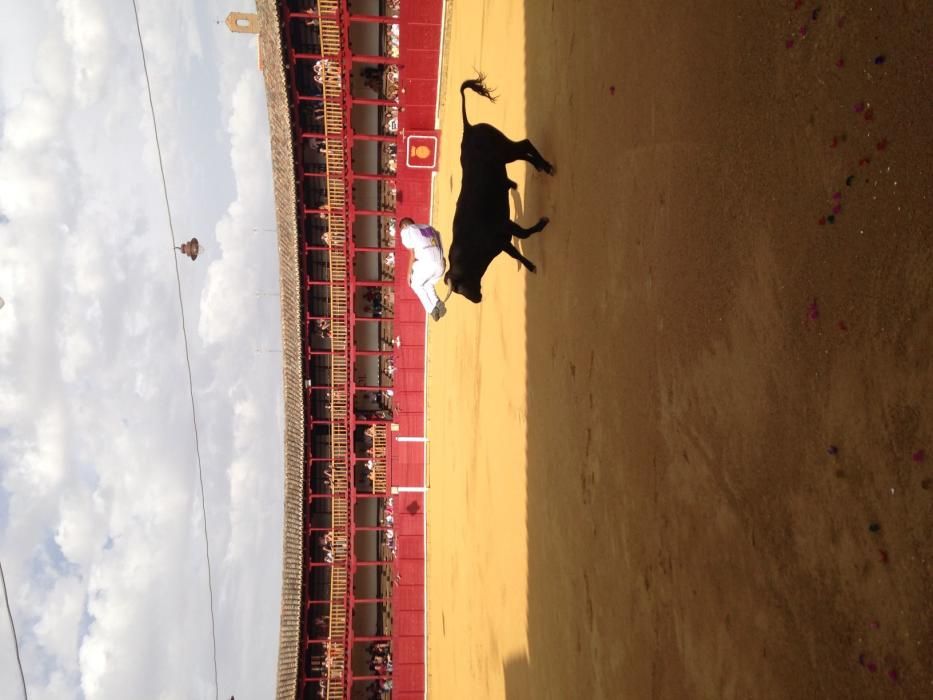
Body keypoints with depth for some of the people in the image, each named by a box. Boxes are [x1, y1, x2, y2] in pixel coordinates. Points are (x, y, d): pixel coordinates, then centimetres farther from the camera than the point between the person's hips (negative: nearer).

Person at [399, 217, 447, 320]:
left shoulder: (407, 231, 10)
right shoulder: (430, 228, 28)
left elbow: (413, 255, 1)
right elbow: (440, 248, 18)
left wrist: (409, 273, 6)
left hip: (425, 263, -5)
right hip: (440, 265, 5)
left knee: (416, 285, 23)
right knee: (428, 284, 31)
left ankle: (431, 309, 8)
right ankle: (437, 303, 6)